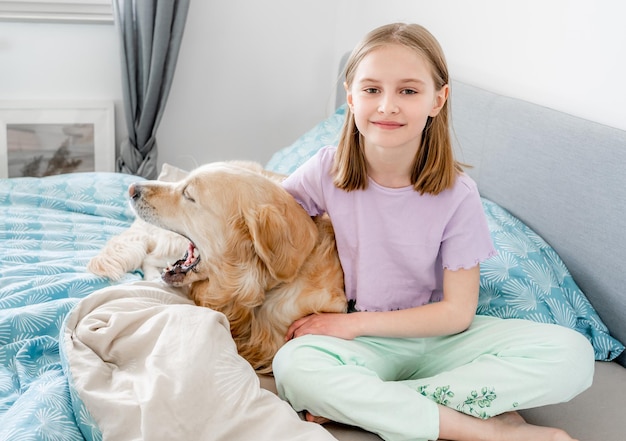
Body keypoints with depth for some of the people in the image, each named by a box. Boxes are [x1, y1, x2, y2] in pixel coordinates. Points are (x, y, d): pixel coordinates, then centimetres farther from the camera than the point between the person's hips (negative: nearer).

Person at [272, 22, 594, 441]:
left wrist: (355, 323, -14)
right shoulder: (327, 171, -9)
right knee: (294, 366, -35)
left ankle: (362, 404, -24)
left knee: (573, 354, -21)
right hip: (363, 344, 0)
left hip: (436, 337, 1)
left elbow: (458, 311, -9)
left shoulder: (456, 195, -12)